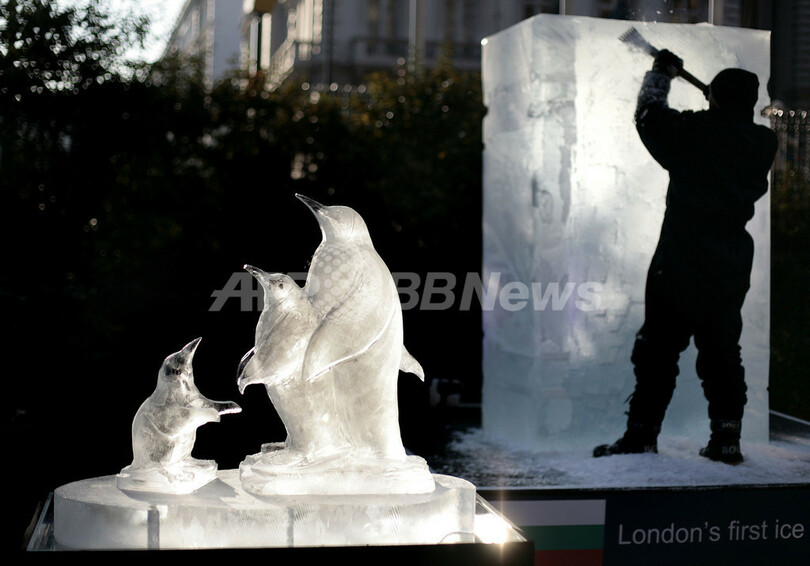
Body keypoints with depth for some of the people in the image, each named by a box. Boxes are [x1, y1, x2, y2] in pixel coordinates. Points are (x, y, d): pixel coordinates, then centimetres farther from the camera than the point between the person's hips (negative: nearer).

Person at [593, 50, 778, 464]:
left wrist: (661, 73, 22)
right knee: (722, 350, 12)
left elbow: (648, 115, 8)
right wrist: (728, 105, 34)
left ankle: (642, 433, 2)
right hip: (731, 269, 4)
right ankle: (727, 437, 11)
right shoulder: (764, 143, 1)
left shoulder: (692, 131, -9)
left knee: (659, 348, 1)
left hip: (680, 265, -4)